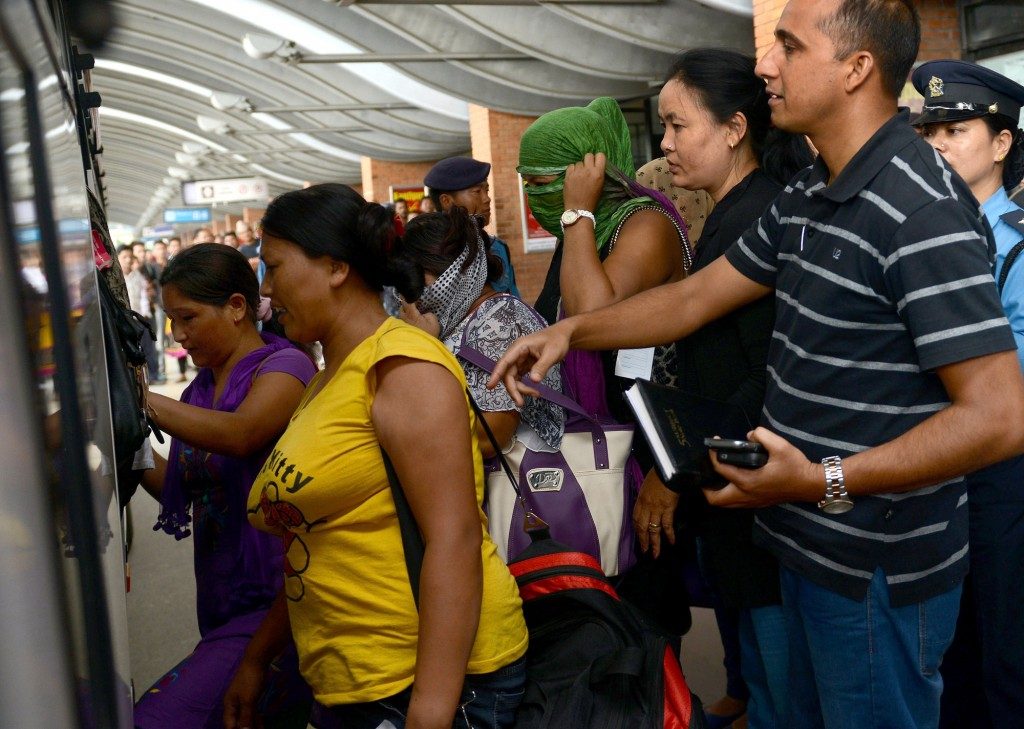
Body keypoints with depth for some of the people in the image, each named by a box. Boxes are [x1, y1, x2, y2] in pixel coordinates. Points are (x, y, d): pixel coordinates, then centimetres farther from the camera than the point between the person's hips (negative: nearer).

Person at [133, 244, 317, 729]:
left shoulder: (285, 365, -7)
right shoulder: (201, 388, 14)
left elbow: (241, 434, -27)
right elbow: (184, 490, 19)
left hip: (276, 604, -8)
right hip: (224, 606, 8)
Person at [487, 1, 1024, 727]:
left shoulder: (922, 211, -22)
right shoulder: (806, 197, 7)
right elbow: (696, 297, 14)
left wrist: (825, 482, -27)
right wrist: (571, 331, 8)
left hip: (878, 570, -8)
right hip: (810, 549, 8)